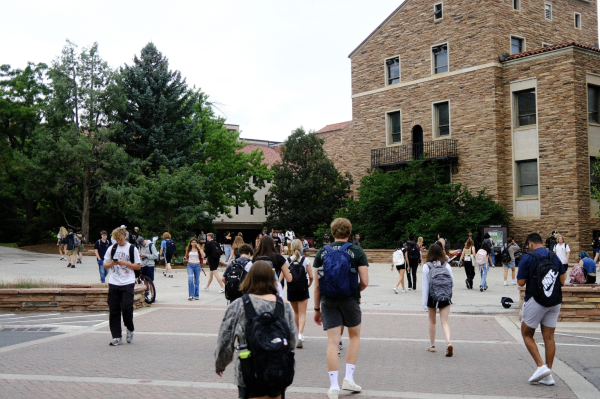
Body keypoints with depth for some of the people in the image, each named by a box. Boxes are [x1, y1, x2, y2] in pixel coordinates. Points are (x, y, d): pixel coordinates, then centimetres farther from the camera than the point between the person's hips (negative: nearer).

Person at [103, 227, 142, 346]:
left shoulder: (132, 249, 1)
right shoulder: (112, 249, 10)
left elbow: (138, 266, 1)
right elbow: (105, 265, 14)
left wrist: (125, 263, -12)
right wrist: (112, 263, -8)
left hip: (128, 283, -3)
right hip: (114, 283, 3)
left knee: (126, 308, -11)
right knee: (114, 310, 1)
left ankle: (130, 329, 17)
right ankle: (117, 337, 6)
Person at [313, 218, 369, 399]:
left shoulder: (322, 252, 4)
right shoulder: (357, 251, -2)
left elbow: (317, 284, 3)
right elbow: (364, 282, -8)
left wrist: (317, 308, 11)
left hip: (328, 301, 2)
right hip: (350, 300, -2)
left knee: (332, 342, 3)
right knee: (355, 336, 19)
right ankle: (349, 378, 14)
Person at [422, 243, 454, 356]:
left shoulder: (426, 267, -8)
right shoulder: (446, 266, -3)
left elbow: (425, 285, -7)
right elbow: (452, 282, 1)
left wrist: (424, 302, -4)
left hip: (431, 297, -1)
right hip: (445, 297, 1)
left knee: (432, 322, 17)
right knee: (444, 322, 1)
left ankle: (432, 346, 25)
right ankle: (448, 343, -22)